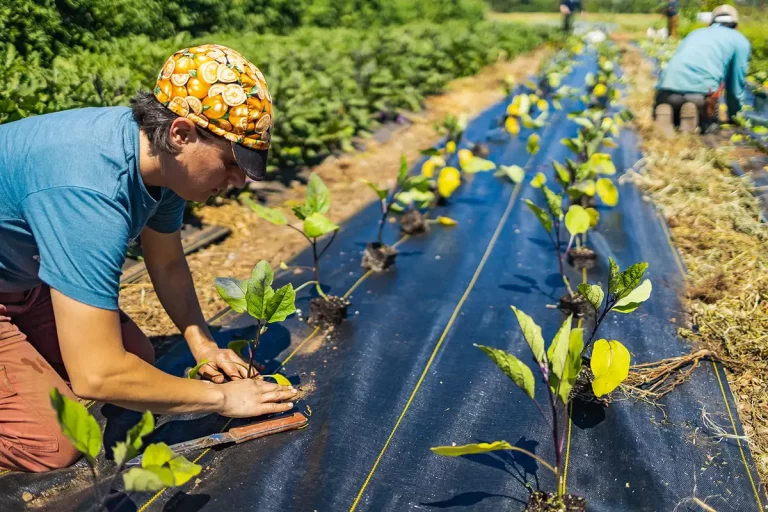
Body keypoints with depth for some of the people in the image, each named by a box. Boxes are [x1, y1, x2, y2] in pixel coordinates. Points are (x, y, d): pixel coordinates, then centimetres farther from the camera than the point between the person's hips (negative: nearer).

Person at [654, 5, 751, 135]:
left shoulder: (695, 33, 33)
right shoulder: (740, 41, 21)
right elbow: (736, 84, 20)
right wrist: (733, 116, 35)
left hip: (668, 86, 3)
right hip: (702, 89, -2)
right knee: (705, 123, 24)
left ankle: (664, 114, -12)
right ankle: (691, 116, -12)